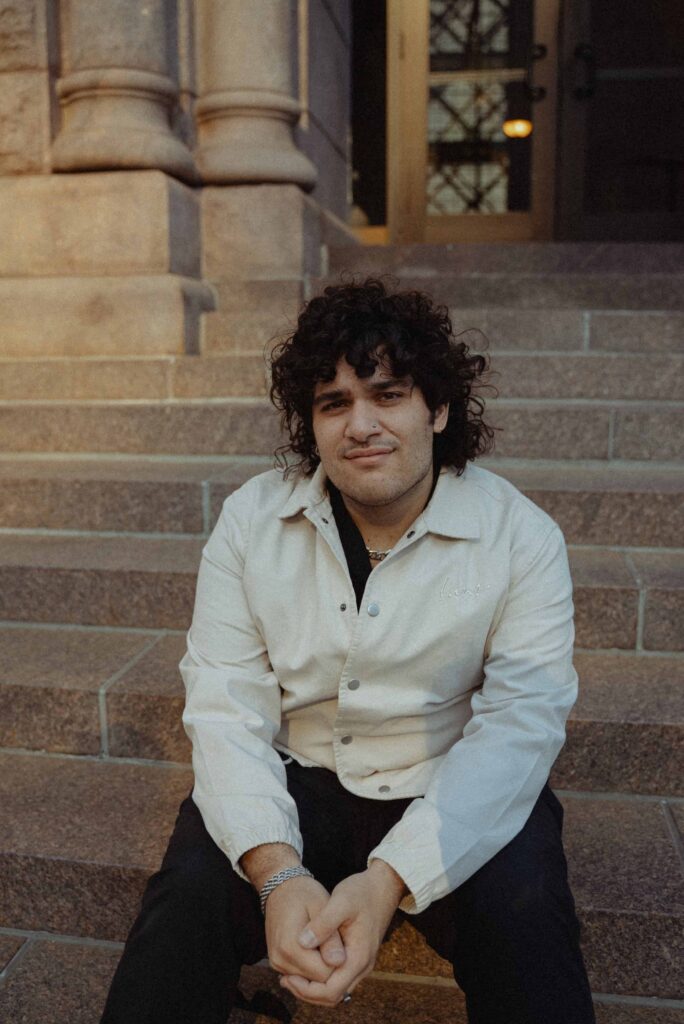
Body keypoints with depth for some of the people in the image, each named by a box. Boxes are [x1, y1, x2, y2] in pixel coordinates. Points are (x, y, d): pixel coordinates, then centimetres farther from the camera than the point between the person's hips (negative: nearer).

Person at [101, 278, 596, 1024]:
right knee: (191, 888, -24)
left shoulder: (521, 537, -11)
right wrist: (276, 872, -27)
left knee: (521, 909, -27)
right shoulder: (251, 519, -6)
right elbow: (226, 707, -11)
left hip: (452, 795, 0)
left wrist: (391, 878, -31)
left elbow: (518, 726, -18)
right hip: (294, 783, 1)